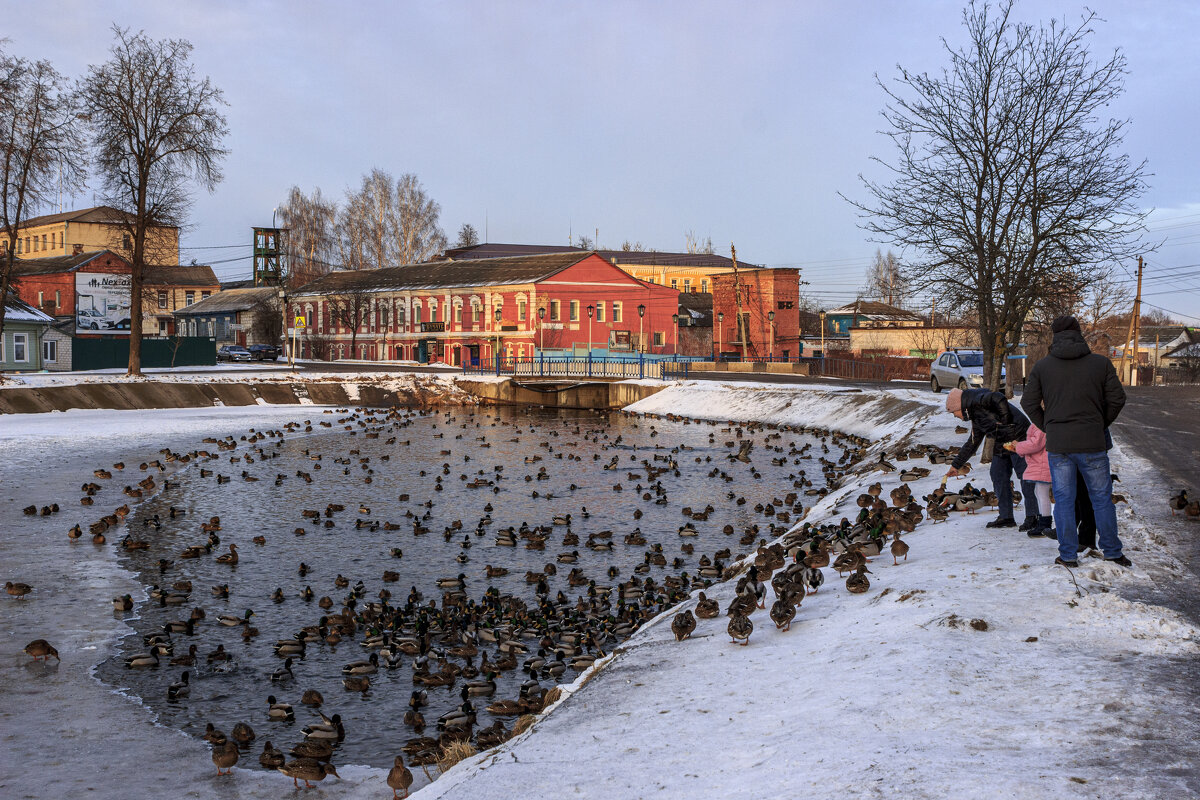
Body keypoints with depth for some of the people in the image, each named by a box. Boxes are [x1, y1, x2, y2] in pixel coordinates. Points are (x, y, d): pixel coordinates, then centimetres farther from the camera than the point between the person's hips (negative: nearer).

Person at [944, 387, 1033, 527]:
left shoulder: (978, 400, -9)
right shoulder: (976, 417, 21)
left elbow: (1000, 399, -27)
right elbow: (972, 444, 29)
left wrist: (1006, 422, -23)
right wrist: (956, 464, 33)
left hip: (1018, 438, -10)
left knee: (1025, 476, -8)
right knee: (998, 477, 8)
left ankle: (1032, 516, -6)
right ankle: (1006, 517, 12)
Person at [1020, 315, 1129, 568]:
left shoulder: (1042, 366, 1)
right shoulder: (1101, 363, 0)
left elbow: (1029, 403, 1)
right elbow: (1117, 399, 1)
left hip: (1058, 444, 0)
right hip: (1092, 443, 0)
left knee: (1063, 499, 7)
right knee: (1102, 497, 11)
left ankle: (1068, 554, 9)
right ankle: (1112, 551, 17)